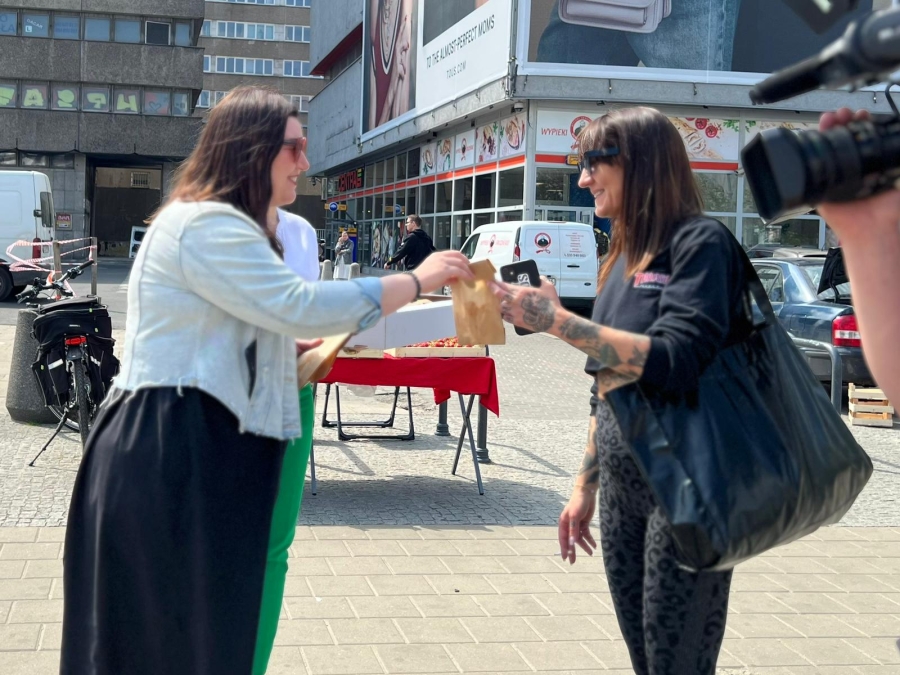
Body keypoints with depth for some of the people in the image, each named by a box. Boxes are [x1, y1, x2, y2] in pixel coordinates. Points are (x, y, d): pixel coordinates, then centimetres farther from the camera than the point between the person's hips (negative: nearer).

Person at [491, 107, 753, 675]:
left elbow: (675, 361, -25)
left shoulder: (700, 243, -11)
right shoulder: (625, 256, 14)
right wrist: (585, 486, 18)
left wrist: (556, 321, -25)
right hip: (621, 485, 8)